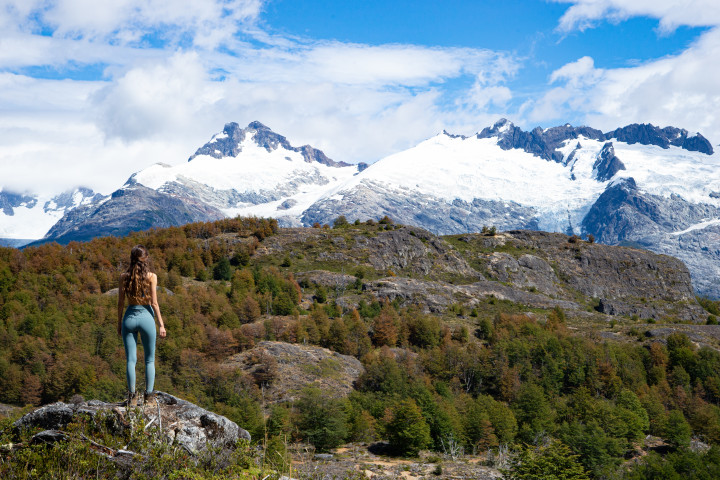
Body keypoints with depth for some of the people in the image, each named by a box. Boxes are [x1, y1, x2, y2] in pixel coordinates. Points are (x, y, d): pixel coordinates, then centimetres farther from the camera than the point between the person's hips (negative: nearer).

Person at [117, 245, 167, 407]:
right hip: (146, 316, -1)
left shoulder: (124, 276, 0)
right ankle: (149, 396, 8)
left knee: (131, 359, 5)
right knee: (149, 359, 10)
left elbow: (120, 303, 3)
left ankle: (132, 396, 1)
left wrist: (119, 323, 13)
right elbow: (154, 303, -7)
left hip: (129, 317, 2)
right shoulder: (151, 276, -6)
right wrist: (161, 324, -2)